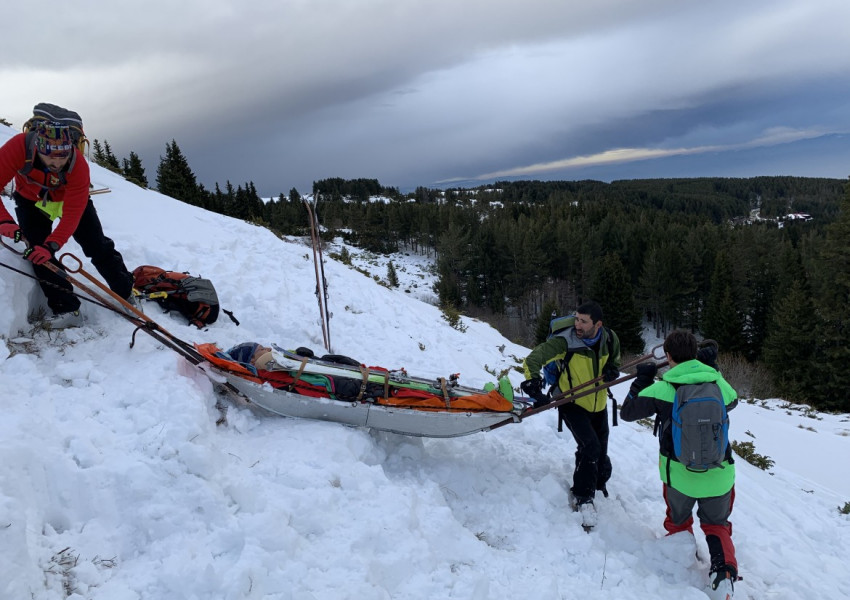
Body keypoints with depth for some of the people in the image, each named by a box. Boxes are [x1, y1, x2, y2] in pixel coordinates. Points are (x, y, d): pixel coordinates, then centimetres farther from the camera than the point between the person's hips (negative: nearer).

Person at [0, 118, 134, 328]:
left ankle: (128, 293, 17)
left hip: (70, 199, -1)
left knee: (98, 246, 1)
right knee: (37, 252, -13)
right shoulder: (18, 148, -36)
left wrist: (52, 244, -48)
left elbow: (72, 215, -36)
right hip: (31, 201, 1)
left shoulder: (78, 165, -37)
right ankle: (66, 309, -8)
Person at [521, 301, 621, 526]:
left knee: (600, 453, 13)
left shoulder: (610, 339, -11)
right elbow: (533, 359, -24)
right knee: (590, 446, -20)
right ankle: (583, 498, -1)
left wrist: (611, 371, -12)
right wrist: (534, 388, -36)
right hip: (572, 404, -5)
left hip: (598, 404, 5)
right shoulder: (565, 341, -24)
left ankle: (597, 485, 42)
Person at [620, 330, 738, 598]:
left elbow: (627, 412, -3)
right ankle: (724, 572, 4)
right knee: (716, 525, 22)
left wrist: (642, 379, 6)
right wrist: (712, 368, 20)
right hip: (719, 474, 2)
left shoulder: (662, 389, -15)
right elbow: (732, 401, 18)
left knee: (678, 522, 27)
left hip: (679, 473, -2)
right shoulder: (718, 383, -6)